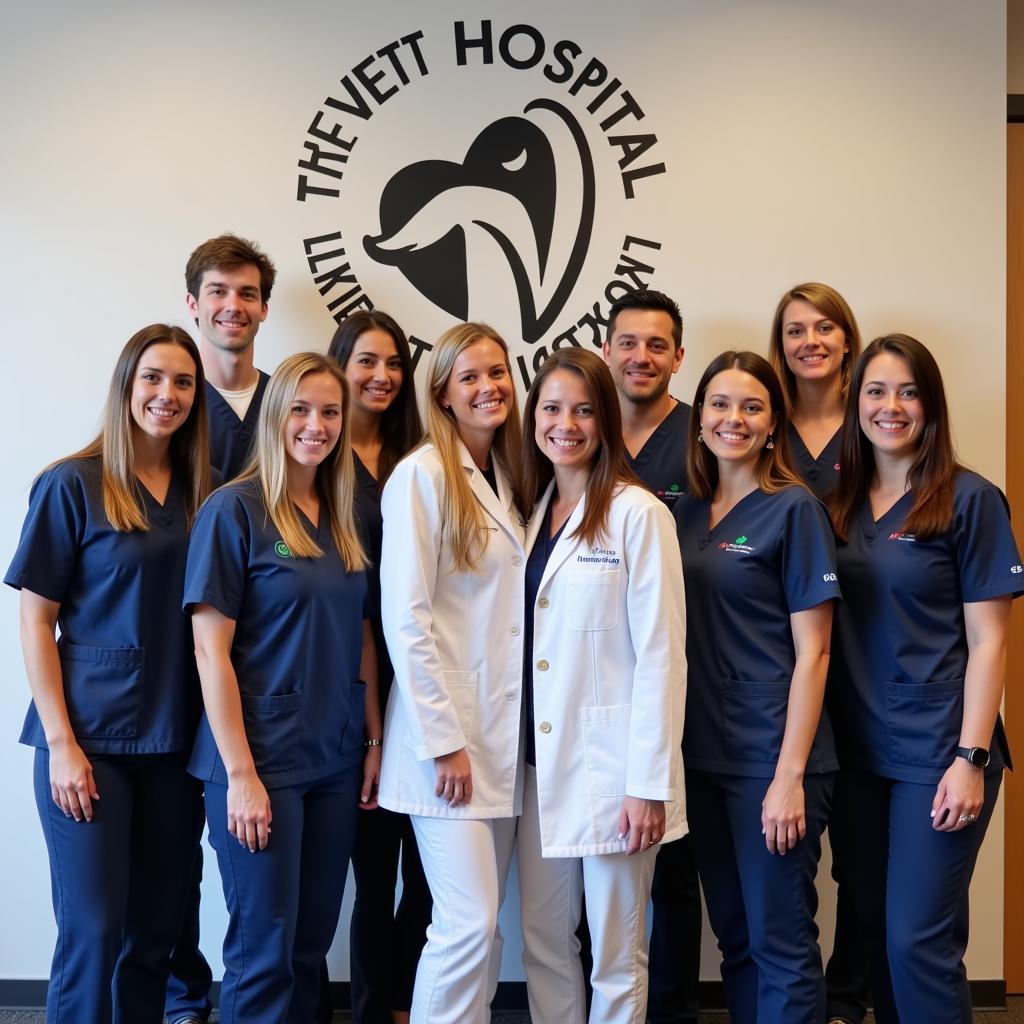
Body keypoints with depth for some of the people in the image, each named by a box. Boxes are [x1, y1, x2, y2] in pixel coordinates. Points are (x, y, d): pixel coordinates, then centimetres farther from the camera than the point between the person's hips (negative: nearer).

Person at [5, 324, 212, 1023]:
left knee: (154, 932, 10)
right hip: (91, 739, -4)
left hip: (176, 741, 4)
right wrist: (61, 743, -11)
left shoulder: (204, 494, 8)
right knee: (93, 930, -3)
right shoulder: (72, 485, -5)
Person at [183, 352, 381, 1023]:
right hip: (262, 759, -6)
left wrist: (375, 741, 7)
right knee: (265, 949, 1)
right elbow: (211, 649, -12)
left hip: (336, 761, 6)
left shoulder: (344, 519, 9)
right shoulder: (235, 509, -9)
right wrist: (240, 774, -16)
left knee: (313, 942, 12)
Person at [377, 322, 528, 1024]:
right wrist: (444, 741, -16)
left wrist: (502, 733, 9)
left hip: (508, 734, 7)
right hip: (447, 733, -7)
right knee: (470, 925, -8)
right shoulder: (423, 474, -9)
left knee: (482, 922, 10)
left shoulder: (507, 476, 13)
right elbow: (405, 616, -14)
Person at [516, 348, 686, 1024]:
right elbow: (525, 643, 11)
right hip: (541, 764, 6)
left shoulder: (637, 513, -8)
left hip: (612, 762, -6)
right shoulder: (533, 512, 11)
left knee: (617, 956, 5)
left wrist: (650, 783, -14)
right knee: (543, 943, 12)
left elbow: (661, 654, -11)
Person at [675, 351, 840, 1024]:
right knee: (734, 936, 15)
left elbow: (812, 652, -10)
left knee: (781, 943, 1)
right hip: (704, 754, 6)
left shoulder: (795, 509, -7)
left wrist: (791, 775, -15)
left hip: (771, 759, -6)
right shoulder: (686, 513, 10)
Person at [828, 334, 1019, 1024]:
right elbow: (826, 631, 11)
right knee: (875, 931, 13)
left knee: (917, 941, -5)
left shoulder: (969, 500, -6)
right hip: (858, 753, 5)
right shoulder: (841, 504, 7)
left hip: (937, 753, -5)